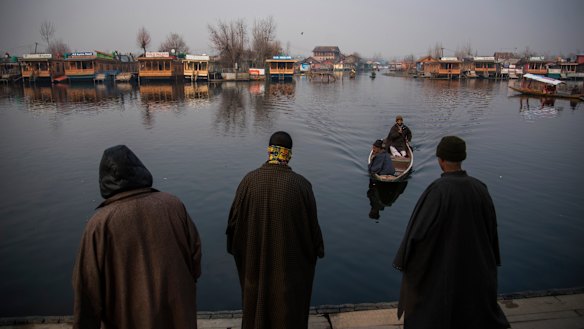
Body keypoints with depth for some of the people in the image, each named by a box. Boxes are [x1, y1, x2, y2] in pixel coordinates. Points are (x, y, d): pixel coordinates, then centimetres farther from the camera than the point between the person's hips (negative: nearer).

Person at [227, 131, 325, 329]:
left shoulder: (249, 181, -14)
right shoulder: (301, 185, -19)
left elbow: (234, 220, -5)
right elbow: (312, 224, -9)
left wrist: (236, 248, 13)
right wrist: (317, 250, 10)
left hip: (255, 258, 2)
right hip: (290, 259, -2)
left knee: (257, 301, 24)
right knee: (288, 304, 19)